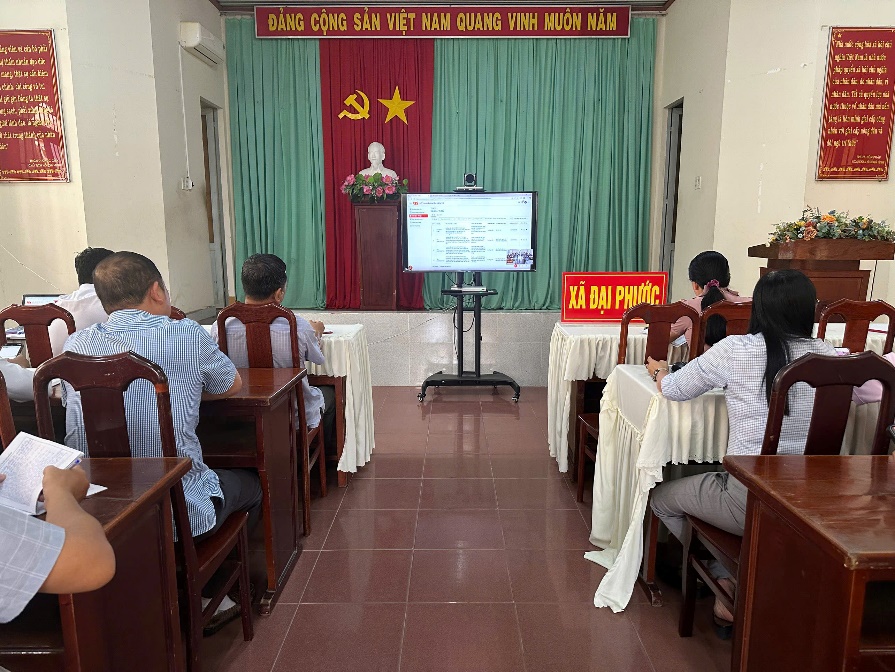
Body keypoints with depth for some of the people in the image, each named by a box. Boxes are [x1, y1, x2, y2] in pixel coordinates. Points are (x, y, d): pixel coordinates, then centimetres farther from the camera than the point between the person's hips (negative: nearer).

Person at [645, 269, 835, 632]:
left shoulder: (736, 350, -12)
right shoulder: (827, 355, -2)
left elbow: (674, 389, -1)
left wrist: (659, 371, 23)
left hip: (750, 500, -5)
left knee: (662, 498, 20)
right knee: (709, 482, 32)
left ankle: (729, 581, 20)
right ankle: (742, 581, 28)